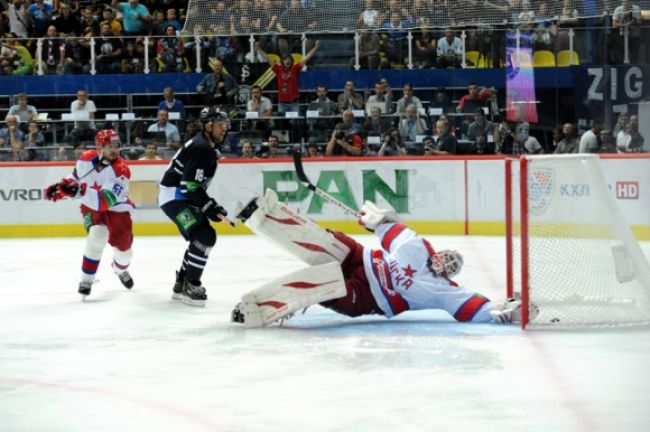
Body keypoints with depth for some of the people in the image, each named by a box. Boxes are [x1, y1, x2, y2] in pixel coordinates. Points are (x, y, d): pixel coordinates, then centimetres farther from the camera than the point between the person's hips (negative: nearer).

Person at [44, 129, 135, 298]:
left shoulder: (121, 170, -30)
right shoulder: (86, 159, -15)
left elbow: (105, 201, -41)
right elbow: (76, 177, 10)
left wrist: (80, 191, -51)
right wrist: (61, 186, -7)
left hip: (117, 207, -1)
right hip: (91, 206, 1)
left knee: (123, 245, -2)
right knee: (98, 235, -27)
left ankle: (120, 269, 39)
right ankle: (86, 280, -16)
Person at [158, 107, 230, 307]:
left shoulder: (208, 147, 14)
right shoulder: (201, 149, -20)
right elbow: (189, 186, -25)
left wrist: (211, 206, 17)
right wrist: (210, 208, -23)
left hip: (182, 197, 11)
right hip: (174, 197, -11)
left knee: (200, 238, 18)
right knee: (205, 236, -20)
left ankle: (181, 284, 28)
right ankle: (191, 286, -14)